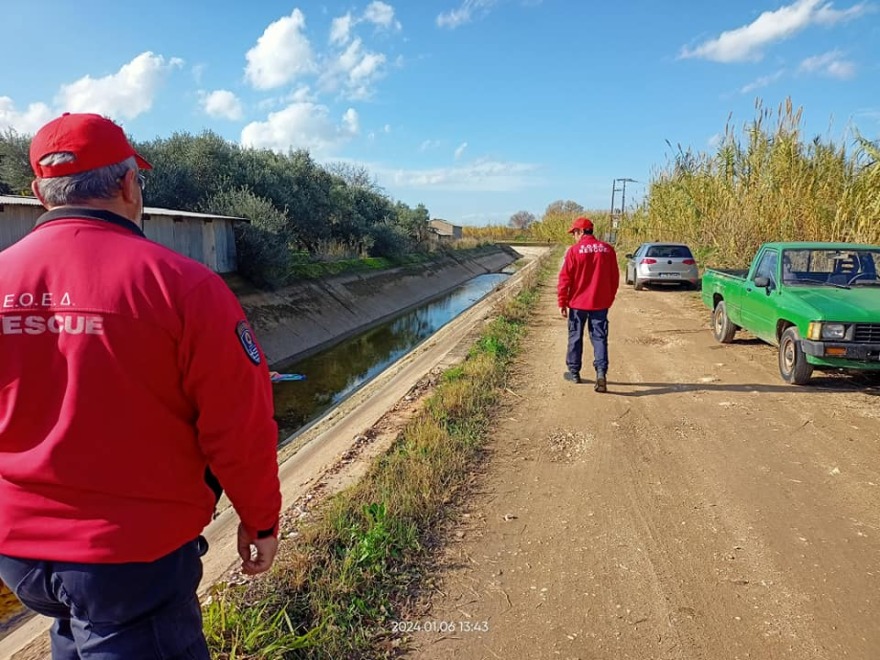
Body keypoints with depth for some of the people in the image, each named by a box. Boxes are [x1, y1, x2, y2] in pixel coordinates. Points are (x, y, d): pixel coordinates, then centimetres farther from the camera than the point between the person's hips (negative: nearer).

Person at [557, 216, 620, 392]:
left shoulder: (574, 250, -10)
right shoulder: (607, 250, 1)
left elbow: (564, 279, -10)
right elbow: (615, 278, 7)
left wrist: (562, 302, -1)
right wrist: (609, 300, 17)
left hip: (578, 303, -2)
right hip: (600, 303, 2)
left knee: (575, 337, 12)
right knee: (599, 338, 5)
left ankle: (574, 372, 22)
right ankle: (601, 372, -9)